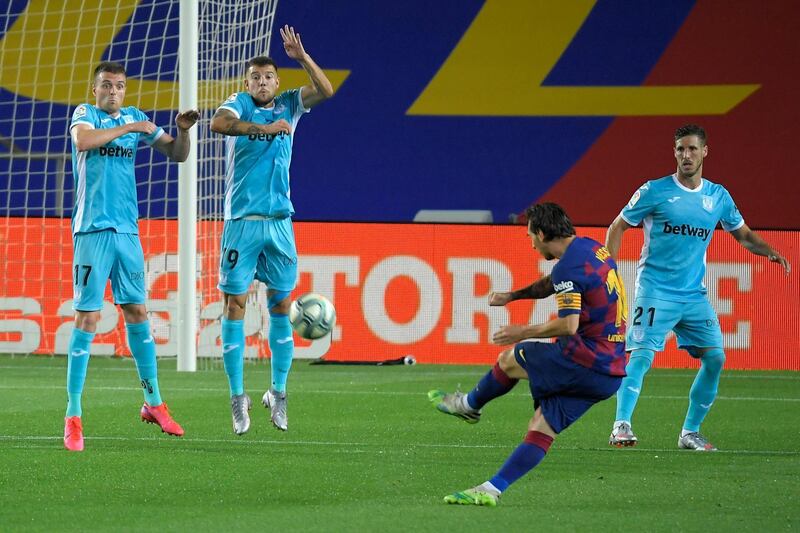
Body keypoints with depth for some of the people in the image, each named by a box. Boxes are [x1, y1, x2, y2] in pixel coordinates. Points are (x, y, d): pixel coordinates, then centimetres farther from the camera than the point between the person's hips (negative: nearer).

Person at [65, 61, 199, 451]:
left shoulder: (135, 119, 13)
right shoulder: (85, 113, -1)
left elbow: (177, 154, 17)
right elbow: (82, 140, -24)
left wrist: (182, 130, -4)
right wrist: (128, 127, -18)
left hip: (127, 230, 5)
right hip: (92, 230, -5)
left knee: (137, 312, 11)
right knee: (87, 319, -8)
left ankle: (153, 403, 22)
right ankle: (73, 418, -7)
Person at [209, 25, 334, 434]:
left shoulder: (288, 106, 11)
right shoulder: (240, 104, 1)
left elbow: (325, 91, -2)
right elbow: (219, 123, -21)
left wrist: (302, 57, -14)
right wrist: (263, 128, -29)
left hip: (279, 221, 3)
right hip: (242, 220, -3)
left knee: (281, 305, 5)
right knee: (235, 304, -3)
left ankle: (278, 393, 13)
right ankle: (237, 397, 2)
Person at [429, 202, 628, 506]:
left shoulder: (568, 267, -16)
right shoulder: (592, 248, 15)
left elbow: (568, 325, -23)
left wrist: (524, 333, -10)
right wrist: (512, 296, 34)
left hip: (585, 361, -9)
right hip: (614, 371, 9)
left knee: (510, 359, 13)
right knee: (542, 427, 7)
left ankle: (468, 405, 37)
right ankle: (491, 490, 4)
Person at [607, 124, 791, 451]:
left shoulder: (718, 197, 9)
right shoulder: (655, 191, -3)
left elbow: (743, 234, 21)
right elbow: (617, 227, 4)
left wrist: (769, 252, 1)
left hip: (694, 294, 5)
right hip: (655, 291, -5)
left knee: (715, 357, -2)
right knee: (641, 356, -18)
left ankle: (690, 433, 9)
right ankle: (621, 427, -19)